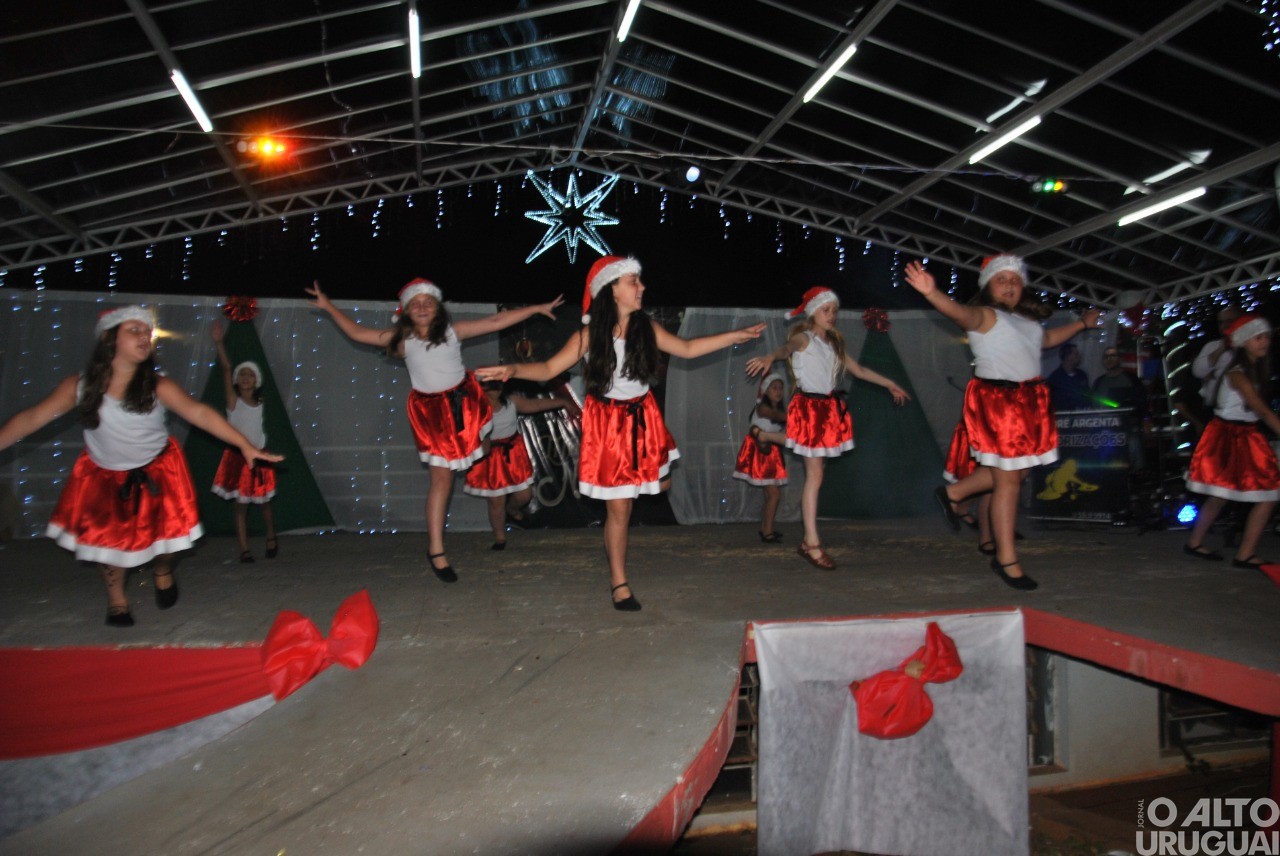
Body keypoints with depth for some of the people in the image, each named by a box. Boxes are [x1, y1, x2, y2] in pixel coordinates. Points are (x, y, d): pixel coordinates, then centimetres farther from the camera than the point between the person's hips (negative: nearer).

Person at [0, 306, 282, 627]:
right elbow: (31, 418, -11)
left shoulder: (158, 387, -20)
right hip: (105, 477, 1)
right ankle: (116, 600, 32)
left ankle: (163, 572, 41)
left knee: (165, 528, 4)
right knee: (109, 537, 4)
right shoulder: (79, 386, -16)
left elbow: (199, 413, -30)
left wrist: (245, 445, -39)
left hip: (157, 473, 0)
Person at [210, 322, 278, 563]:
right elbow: (226, 369, -19)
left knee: (264, 503, 10)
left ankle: (271, 539, 30)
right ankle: (245, 550, 4)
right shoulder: (233, 399, -7)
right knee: (240, 505, 0)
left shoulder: (261, 404, 5)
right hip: (237, 456, -3)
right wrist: (219, 343, -29)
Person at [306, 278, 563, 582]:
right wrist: (329, 306, -2)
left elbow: (495, 321, -8)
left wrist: (536, 308, -9)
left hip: (463, 401, 1)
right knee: (441, 479, 1)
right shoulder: (401, 339, -6)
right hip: (430, 409, -1)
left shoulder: (453, 331, -7)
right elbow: (357, 333, 1)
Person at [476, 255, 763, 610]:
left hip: (643, 417, 5)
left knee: (660, 483, 11)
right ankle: (619, 583, 17)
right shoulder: (589, 335, -14)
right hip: (607, 421, -4)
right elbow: (549, 368, -14)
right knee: (619, 508, 0)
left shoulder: (647, 328, -2)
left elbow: (688, 349, 9)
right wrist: (513, 370, -33)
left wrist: (737, 335, 9)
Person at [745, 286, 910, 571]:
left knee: (815, 474, 7)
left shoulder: (834, 343, 17)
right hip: (809, 408, -7)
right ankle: (812, 543, -4)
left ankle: (809, 541, 12)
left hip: (830, 409, 7)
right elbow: (786, 347, -29)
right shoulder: (804, 337, -5)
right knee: (815, 476, -8)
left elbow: (859, 370, 26)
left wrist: (890, 384, 31)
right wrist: (770, 357, -52)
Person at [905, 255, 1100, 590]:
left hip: (1029, 401, 8)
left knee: (1016, 472, 11)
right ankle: (1007, 561, 8)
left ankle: (953, 492, 30)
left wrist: (1082, 323, 46)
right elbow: (960, 312, -29)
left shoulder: (1028, 320, 17)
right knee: (1008, 481, -3)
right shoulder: (985, 315, -7)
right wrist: (932, 292, -49)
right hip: (996, 400, -8)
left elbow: (1047, 339, 37)